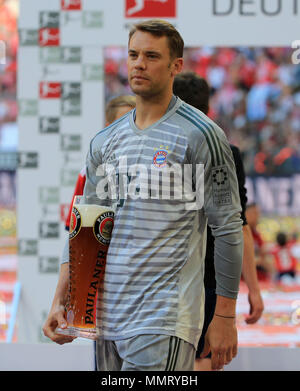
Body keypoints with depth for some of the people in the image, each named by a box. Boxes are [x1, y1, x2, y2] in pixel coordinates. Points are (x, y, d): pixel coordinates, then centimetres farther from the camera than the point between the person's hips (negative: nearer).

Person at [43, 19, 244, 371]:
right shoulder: (105, 141, 14)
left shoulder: (201, 135, -5)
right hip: (107, 318, 7)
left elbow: (228, 229, -5)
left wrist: (225, 316, -8)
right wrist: (59, 302, 6)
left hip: (164, 322, -6)